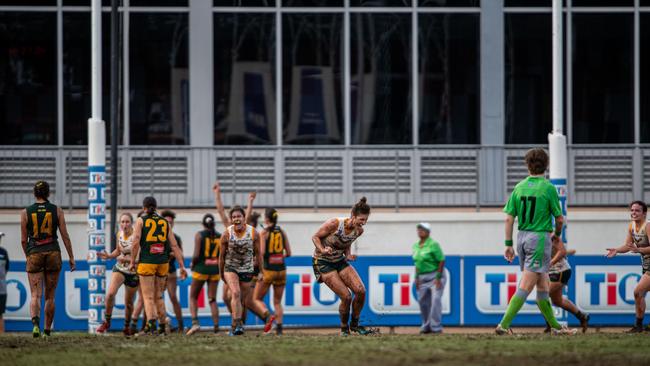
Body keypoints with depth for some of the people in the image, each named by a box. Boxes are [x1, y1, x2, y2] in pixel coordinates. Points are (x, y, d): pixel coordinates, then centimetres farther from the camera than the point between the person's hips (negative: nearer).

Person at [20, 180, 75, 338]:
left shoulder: (26, 212, 0)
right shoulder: (57, 211, 1)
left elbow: (23, 240, 4)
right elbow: (65, 236, 0)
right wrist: (71, 257, 6)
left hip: (34, 254, -1)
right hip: (53, 253, 1)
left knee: (35, 295, -4)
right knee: (50, 296, 11)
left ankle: (35, 322, -30)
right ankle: (47, 330, 15)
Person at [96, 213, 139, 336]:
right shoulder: (119, 234, -1)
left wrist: (125, 259, -29)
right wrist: (109, 256, -2)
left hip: (133, 272, -3)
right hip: (119, 269, 3)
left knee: (128, 303, 7)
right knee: (110, 293, -20)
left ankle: (127, 327, 31)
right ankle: (107, 322, -6)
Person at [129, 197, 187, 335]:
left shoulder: (141, 221, 2)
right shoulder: (164, 222, 12)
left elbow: (136, 242, -11)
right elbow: (174, 246, 7)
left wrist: (132, 262, -3)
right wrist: (182, 266, 6)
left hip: (146, 262, -4)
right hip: (163, 263, 4)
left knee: (148, 296, -5)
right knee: (158, 296, 17)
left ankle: (151, 323, -26)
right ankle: (162, 327, 17)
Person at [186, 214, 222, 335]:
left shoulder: (199, 235, -7)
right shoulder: (220, 236, 2)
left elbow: (196, 255, -14)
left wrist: (193, 264, 4)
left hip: (201, 269, -3)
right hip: (215, 270, 3)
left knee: (193, 297, 11)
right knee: (212, 299, 8)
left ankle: (195, 322, -7)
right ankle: (216, 326, 0)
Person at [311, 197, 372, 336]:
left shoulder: (359, 231, -7)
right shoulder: (335, 224, -25)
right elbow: (315, 237, -13)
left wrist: (348, 255, -7)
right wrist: (323, 250, -30)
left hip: (340, 261, 6)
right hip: (323, 262, -6)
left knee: (361, 291, -13)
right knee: (346, 297, -16)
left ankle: (354, 324, 8)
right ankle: (344, 328, 8)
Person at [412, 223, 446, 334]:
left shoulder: (433, 245, -12)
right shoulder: (416, 246, 10)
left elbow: (441, 261, -14)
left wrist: (438, 278, -18)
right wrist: (416, 277, 12)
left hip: (435, 276, -7)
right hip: (422, 278, 7)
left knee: (435, 300, -14)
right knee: (423, 302, 9)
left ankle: (436, 327, -10)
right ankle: (426, 326, 22)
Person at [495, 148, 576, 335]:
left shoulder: (519, 187, 4)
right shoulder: (548, 188, -8)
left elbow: (509, 218, 3)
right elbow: (559, 218, -5)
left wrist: (508, 244, 9)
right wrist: (557, 234, 16)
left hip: (522, 236, 6)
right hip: (540, 236, -6)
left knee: (542, 285, 15)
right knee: (525, 287, -8)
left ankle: (555, 326, 23)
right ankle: (504, 324, -17)